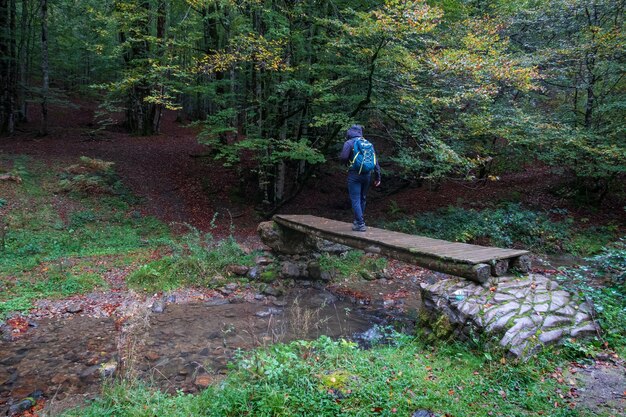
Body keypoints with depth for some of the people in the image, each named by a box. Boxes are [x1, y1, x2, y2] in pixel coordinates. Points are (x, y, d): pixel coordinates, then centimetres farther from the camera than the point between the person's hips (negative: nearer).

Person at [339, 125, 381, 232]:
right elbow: (375, 161, 9)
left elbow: (343, 157, -14)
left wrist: (348, 162, 9)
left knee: (355, 200, -2)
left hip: (355, 174, -5)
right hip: (367, 174, 5)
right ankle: (358, 220, 27)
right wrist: (378, 176, 11)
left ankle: (360, 224, -7)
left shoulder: (349, 143, -3)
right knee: (363, 198, 17)